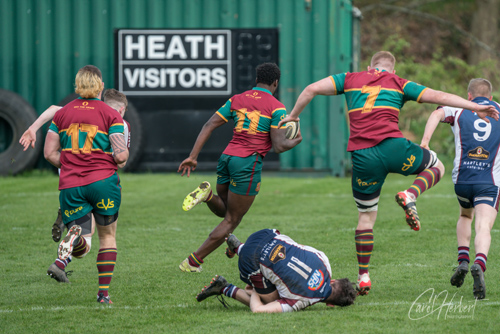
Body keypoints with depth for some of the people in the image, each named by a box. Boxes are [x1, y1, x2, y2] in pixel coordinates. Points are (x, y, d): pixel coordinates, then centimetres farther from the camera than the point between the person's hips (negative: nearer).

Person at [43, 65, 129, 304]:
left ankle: (63, 257, -33)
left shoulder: (62, 114, 9)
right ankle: (104, 292, 10)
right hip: (103, 180, -2)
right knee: (107, 236, 16)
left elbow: (49, 153, 8)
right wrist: (122, 158, 16)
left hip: (70, 186, 2)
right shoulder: (110, 115, 0)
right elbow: (121, 155, -7)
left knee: (83, 247, 4)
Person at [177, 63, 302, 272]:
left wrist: (193, 157, 4)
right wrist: (295, 141, 12)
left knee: (223, 209, 26)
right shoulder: (276, 108, -3)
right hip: (248, 163, -6)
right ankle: (193, 261, 0)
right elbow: (278, 146, -9)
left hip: (227, 157, 6)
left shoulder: (236, 100, 12)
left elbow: (209, 126, 6)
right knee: (231, 221, 4)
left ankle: (207, 194, -8)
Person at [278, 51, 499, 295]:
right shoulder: (399, 84, 17)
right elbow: (438, 96, 9)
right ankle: (410, 195, -5)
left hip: (362, 156, 2)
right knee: (437, 167, 25)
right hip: (392, 147, -2)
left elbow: (312, 89, 12)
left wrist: (293, 116, 24)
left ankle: (363, 277, 14)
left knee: (366, 217, 17)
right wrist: (476, 108, 9)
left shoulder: (351, 80, 20)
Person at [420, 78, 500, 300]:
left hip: (462, 178, 2)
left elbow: (438, 114, -7)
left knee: (465, 216, 29)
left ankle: (463, 260, 13)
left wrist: (425, 141, -18)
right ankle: (479, 264, -39)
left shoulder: (459, 109, 11)